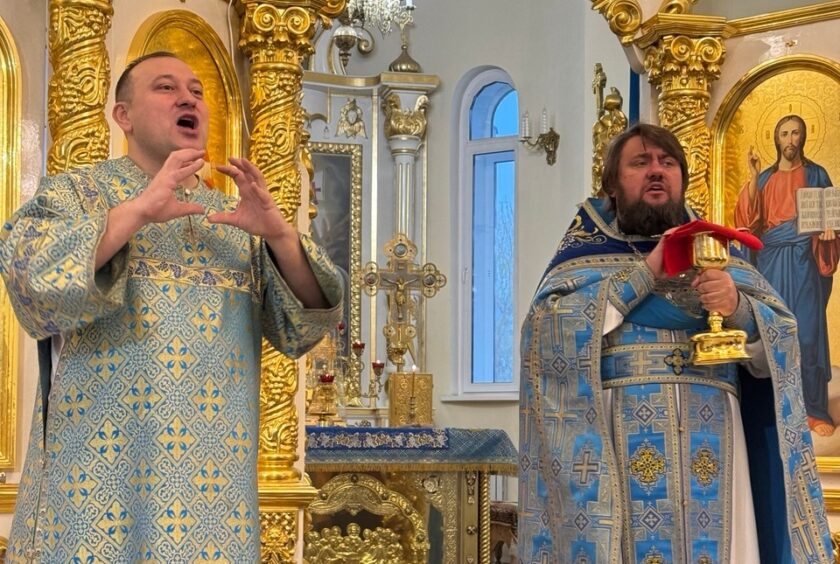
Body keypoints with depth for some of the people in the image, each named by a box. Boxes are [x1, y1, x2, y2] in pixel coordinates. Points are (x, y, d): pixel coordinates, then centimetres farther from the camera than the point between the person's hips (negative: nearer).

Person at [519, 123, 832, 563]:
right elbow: (547, 326, -10)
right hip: (616, 446, -2)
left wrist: (739, 309, -16)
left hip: (710, 449, 2)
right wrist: (645, 273, -9)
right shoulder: (587, 254, 10)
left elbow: (777, 345, 6)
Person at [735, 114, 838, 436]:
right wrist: (753, 178, -8)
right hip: (772, 260, 2)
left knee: (807, 331, -7)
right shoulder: (765, 178, 12)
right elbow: (750, 219, 0)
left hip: (804, 260, -2)